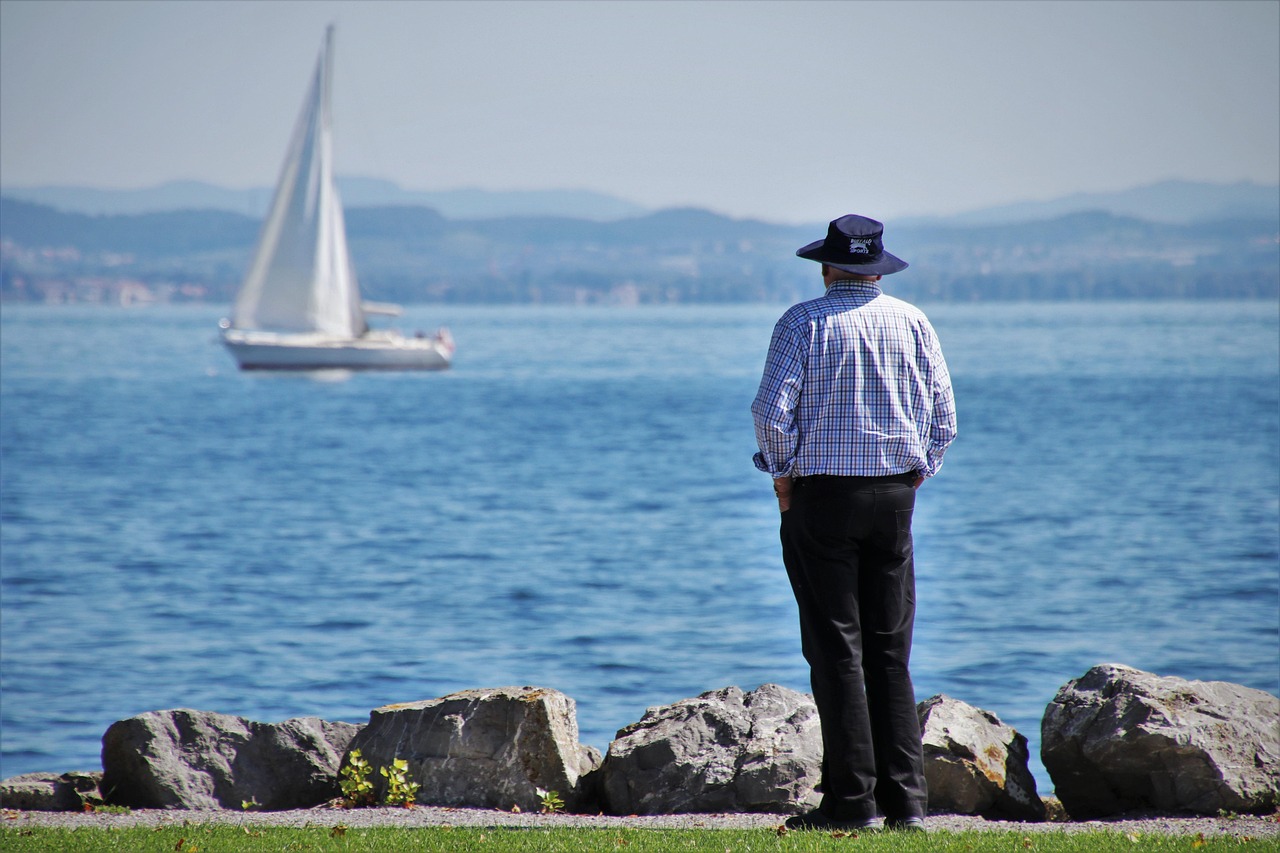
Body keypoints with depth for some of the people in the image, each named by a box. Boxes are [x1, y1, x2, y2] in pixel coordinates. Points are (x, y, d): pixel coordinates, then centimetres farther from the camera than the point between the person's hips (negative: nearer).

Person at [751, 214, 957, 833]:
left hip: (822, 495, -3)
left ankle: (852, 800, -3)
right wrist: (913, 476, 14)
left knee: (837, 651, -1)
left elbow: (772, 411, -12)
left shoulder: (804, 322, -5)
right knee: (890, 653, 8)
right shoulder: (913, 323, 6)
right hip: (895, 494, 4)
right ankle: (905, 799, 4)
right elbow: (943, 418, 5)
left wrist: (782, 476, 1)